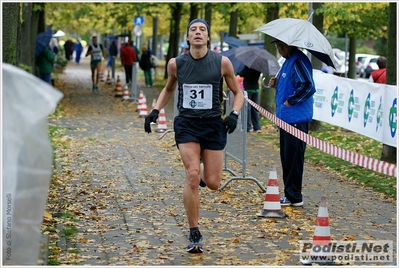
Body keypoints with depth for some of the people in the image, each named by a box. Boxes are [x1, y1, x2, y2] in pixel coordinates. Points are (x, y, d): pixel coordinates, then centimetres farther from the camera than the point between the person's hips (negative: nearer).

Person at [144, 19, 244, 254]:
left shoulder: (222, 62, -6)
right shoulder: (176, 64, -2)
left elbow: (238, 93, 5)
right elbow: (169, 89, 18)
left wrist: (234, 114, -12)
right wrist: (155, 111, 4)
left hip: (213, 125, 0)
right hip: (186, 124, 0)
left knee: (213, 183, 0)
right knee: (192, 176, -17)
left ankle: (202, 173, 41)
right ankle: (195, 235, -5)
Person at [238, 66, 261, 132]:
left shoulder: (248, 67, -18)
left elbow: (241, 74, -16)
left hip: (248, 89, -6)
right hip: (256, 88, 6)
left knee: (247, 108, -1)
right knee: (255, 108, 11)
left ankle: (248, 127, -4)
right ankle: (257, 127, 10)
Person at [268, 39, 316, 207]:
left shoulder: (298, 61, -15)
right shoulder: (288, 61, 17)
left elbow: (308, 87, -24)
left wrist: (290, 101, -17)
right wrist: (277, 84, 8)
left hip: (296, 118, -11)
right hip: (286, 117, 11)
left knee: (293, 158, -6)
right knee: (287, 157, 14)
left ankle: (294, 197, -1)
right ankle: (289, 194, 20)